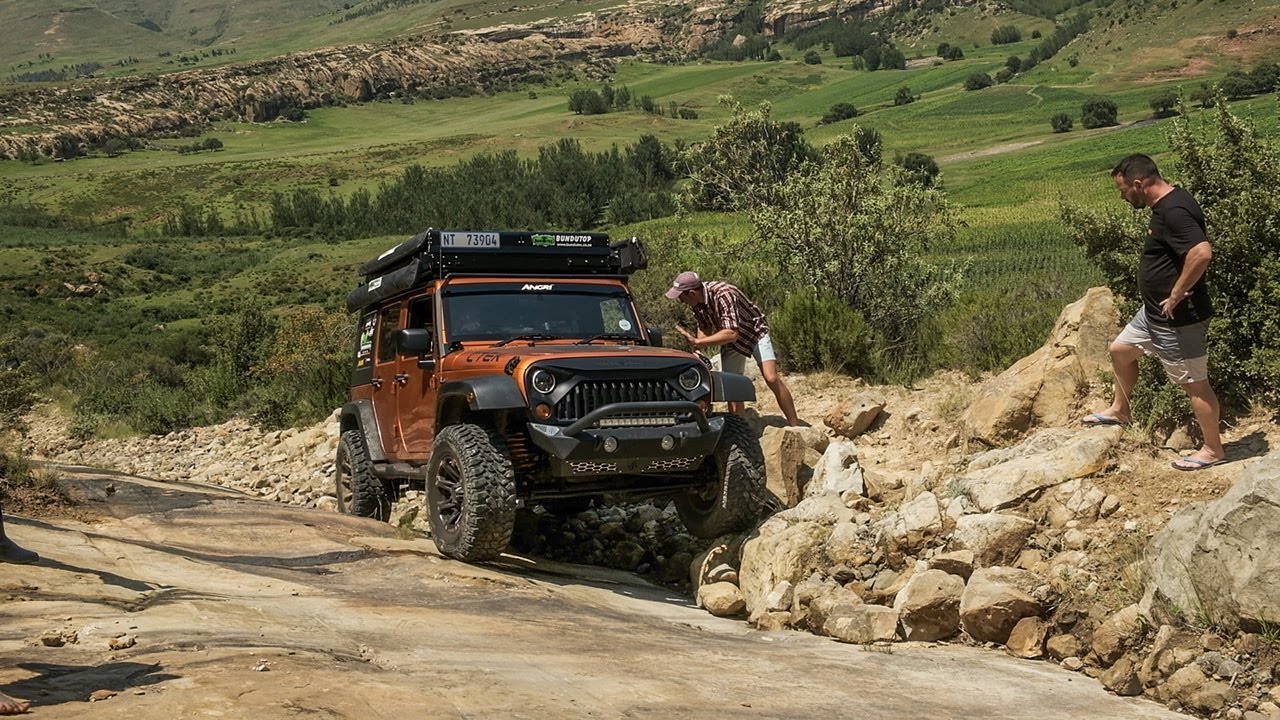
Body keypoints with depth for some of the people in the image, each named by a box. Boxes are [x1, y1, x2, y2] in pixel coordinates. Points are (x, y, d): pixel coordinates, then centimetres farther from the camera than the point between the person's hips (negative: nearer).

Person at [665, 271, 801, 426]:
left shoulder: (723, 294, -36)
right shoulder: (697, 301, -12)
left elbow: (732, 334, -42)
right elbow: (704, 327, 6)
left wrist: (697, 342, -40)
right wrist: (698, 349, -10)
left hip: (754, 331, -7)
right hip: (731, 342, 7)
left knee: (772, 379, -19)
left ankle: (795, 426, -13)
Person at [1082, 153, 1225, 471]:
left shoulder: (1173, 211, -26)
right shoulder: (1167, 204, 6)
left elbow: (1202, 252, -38)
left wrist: (1176, 295, -28)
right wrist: (1171, 295, 15)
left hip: (1178, 318, -11)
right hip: (1154, 312, 11)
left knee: (1194, 382, 3)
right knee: (1120, 350, 24)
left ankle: (1213, 449, 17)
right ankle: (1119, 410, 43)